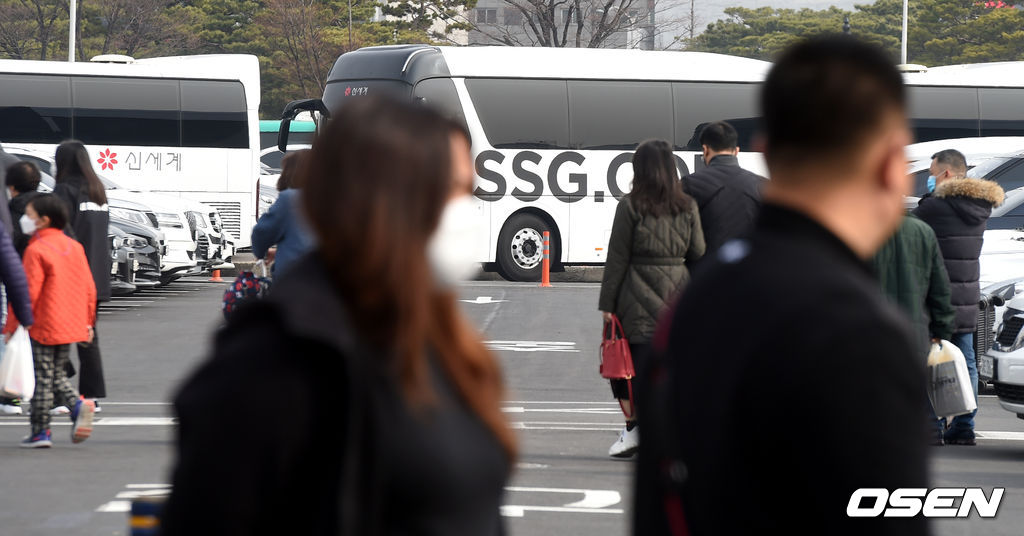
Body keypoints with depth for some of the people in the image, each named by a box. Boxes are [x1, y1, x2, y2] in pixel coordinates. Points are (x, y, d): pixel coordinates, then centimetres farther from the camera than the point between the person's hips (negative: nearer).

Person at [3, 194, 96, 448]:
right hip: (71, 326, 7)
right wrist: (88, 321, 21)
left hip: (43, 328, -7)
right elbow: (89, 287, 11)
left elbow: (29, 293, -16)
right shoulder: (74, 247, 8)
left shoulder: (36, 250, -14)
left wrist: (12, 327, -9)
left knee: (42, 379, 1)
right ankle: (78, 405, -6)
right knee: (57, 374, 18)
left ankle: (40, 431, 5)